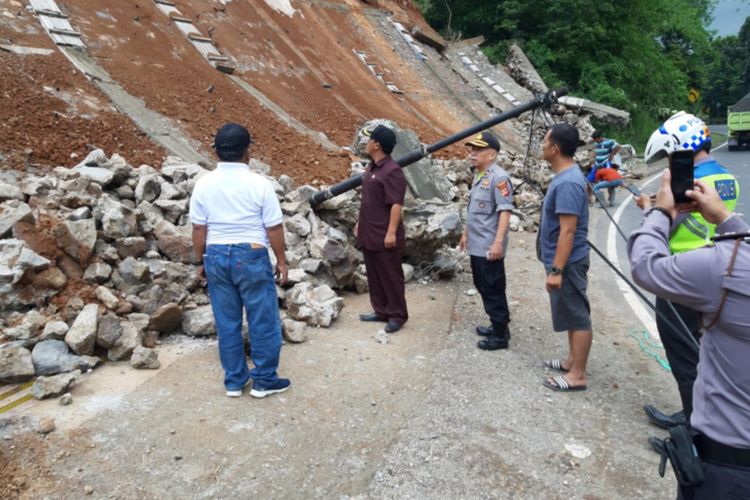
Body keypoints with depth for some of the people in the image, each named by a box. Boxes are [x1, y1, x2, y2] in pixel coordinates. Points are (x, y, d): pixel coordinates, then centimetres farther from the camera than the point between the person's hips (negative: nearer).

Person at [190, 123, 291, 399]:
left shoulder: (204, 184, -1)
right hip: (251, 256, -4)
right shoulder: (259, 184, -11)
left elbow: (199, 229, 2)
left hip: (216, 256, 4)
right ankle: (264, 380, 18)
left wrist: (201, 261, 13)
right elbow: (274, 228, -9)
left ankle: (234, 381, 24)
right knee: (263, 320, 9)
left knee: (227, 322, 13)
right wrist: (281, 260, 2)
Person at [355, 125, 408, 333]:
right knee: (374, 275, 15)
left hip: (384, 235, -9)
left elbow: (396, 204, -21)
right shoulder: (372, 167, 12)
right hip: (369, 233, 10)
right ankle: (381, 311, 27)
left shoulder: (392, 171, -18)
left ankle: (397, 315, 13)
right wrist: (360, 222, 21)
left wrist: (392, 232, -24)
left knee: (391, 276, 1)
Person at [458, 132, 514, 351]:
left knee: (493, 290, 0)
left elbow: (505, 212, -22)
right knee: (483, 287, 17)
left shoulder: (499, 178, -16)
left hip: (489, 247, -10)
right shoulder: (479, 176, 13)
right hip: (476, 245, 10)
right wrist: (466, 233, 24)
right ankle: (497, 325, 31)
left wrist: (498, 242, -27)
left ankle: (500, 335, 11)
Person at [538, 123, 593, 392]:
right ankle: (573, 360, 33)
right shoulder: (565, 176, 10)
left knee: (577, 317, 0)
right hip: (563, 262, 10)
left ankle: (577, 375, 11)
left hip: (567, 264, -10)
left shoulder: (567, 183, -23)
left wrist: (556, 270, -24)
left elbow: (568, 231, -26)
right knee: (572, 314, 19)